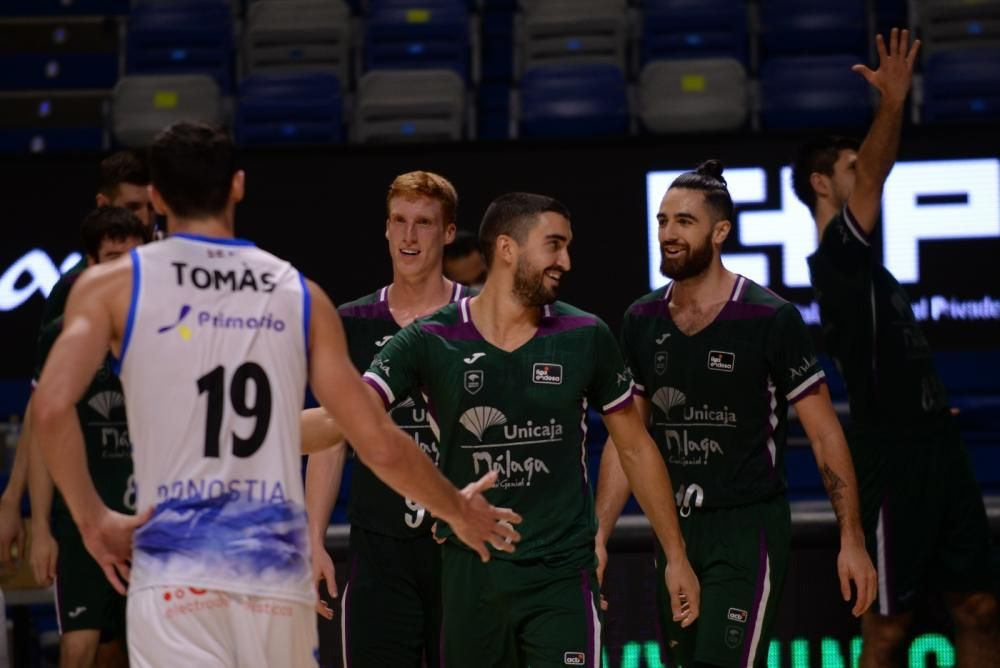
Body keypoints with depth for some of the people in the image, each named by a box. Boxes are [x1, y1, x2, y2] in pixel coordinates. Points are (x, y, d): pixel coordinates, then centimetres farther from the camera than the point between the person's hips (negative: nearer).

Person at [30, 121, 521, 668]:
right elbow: (381, 447, 8)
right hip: (278, 569, 3)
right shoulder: (299, 294, 10)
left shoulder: (114, 284, 4)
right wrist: (459, 510, 24)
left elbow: (52, 407, -13)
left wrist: (93, 520, -1)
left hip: (175, 573, -2)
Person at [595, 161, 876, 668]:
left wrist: (851, 540, -10)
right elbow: (625, 439, 12)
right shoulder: (642, 321, 5)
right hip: (675, 530, 6)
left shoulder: (770, 318, -11)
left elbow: (824, 434, -7)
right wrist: (598, 537, 6)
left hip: (749, 530, -6)